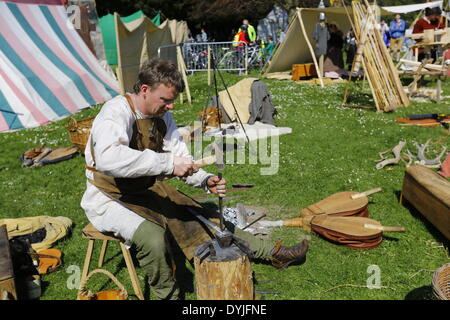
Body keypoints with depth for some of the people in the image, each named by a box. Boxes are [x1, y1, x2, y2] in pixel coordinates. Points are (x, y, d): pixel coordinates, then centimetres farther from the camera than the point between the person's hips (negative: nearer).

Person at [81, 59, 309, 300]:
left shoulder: (162, 116, 0)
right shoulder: (116, 112, -24)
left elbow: (180, 157, 1)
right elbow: (107, 159, -43)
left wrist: (206, 181, -19)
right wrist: (168, 163, -43)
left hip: (148, 190, 7)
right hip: (109, 199, -6)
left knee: (199, 218, 3)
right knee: (152, 236, -35)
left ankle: (272, 252, 14)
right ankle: (169, 296, -8)